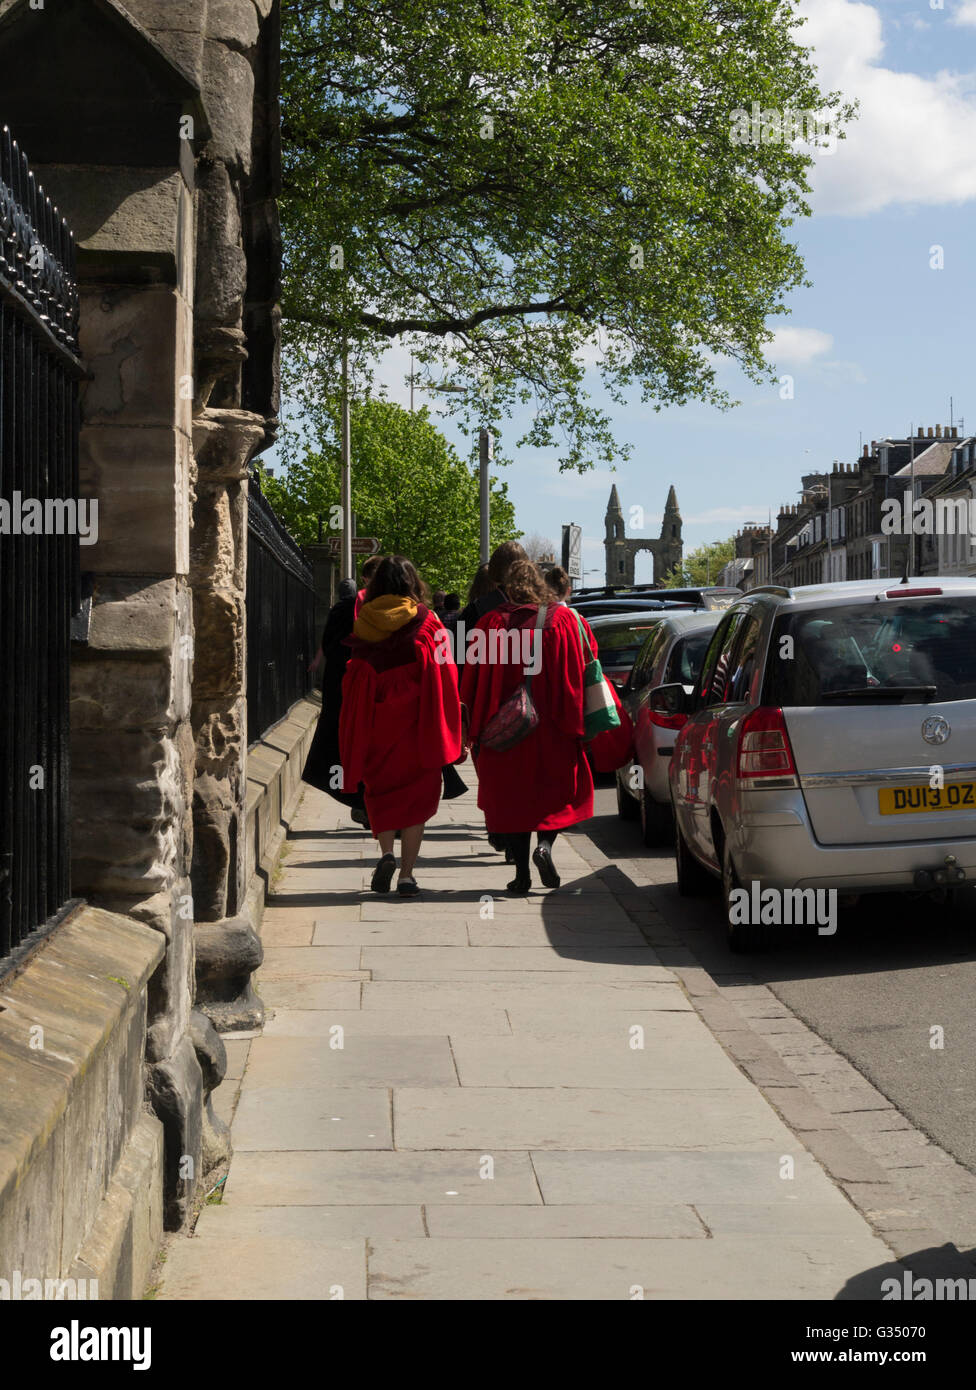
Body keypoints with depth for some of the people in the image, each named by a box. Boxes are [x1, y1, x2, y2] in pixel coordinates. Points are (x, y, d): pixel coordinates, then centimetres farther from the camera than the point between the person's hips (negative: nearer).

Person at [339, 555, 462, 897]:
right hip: (418, 727, -1)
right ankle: (406, 874, 2)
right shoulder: (427, 624, -3)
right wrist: (446, 734, 5)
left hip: (376, 727, 1)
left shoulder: (363, 626, 0)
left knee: (380, 791, 17)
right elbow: (446, 675, -2)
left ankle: (386, 853, -4)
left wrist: (355, 746, 10)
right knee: (415, 793, 7)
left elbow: (352, 685, 2)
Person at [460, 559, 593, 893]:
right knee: (557, 791, 15)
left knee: (510, 795, 9)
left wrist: (475, 732, 6)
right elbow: (575, 678, -2)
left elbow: (473, 681, -1)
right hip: (551, 728, 0)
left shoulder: (492, 624, -3)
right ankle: (544, 845, -8)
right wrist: (574, 727, 3)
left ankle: (522, 871, 5)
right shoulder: (562, 621, -2)